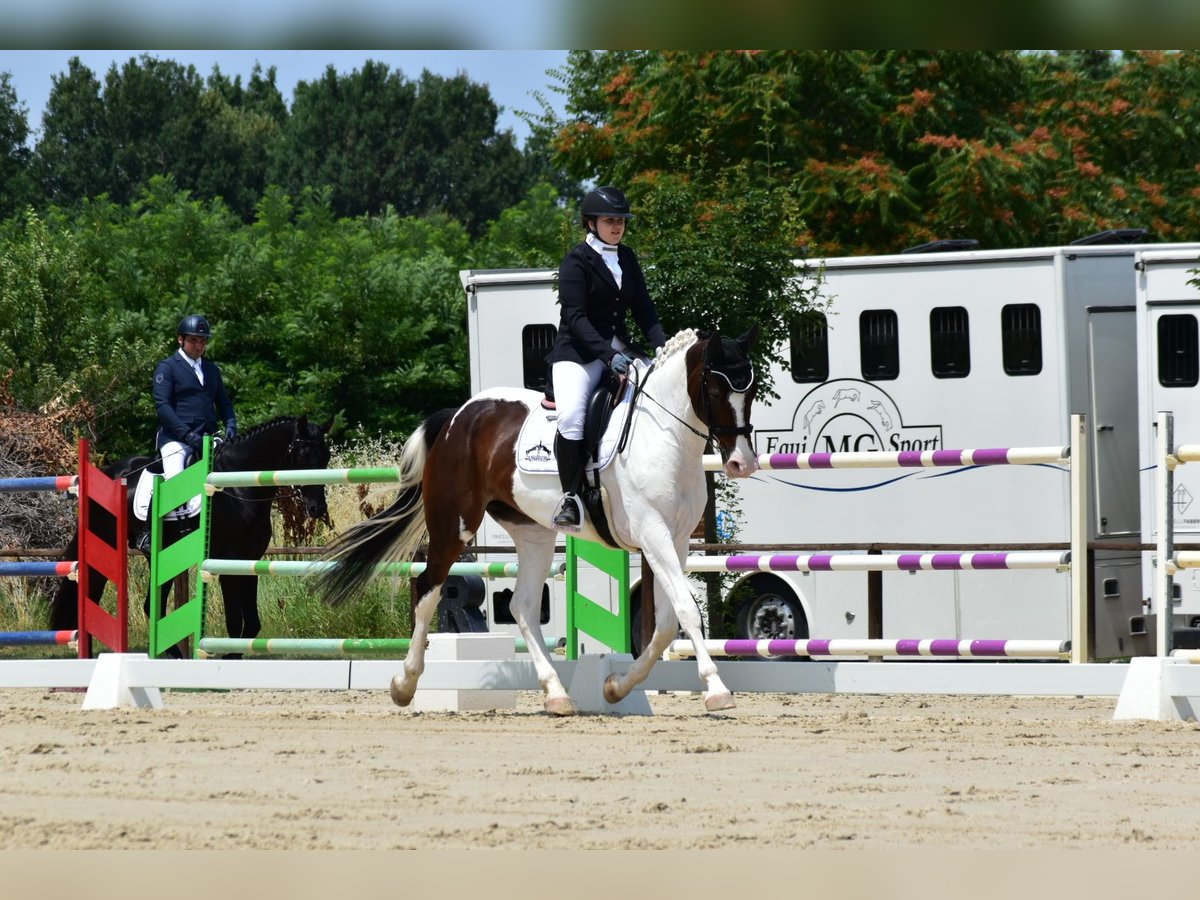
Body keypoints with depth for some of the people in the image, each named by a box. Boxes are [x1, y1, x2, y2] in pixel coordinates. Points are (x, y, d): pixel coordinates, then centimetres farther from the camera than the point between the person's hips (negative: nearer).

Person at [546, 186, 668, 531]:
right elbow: (575, 317, -16)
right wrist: (608, 356, -27)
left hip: (618, 349, 7)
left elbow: (643, 308, 11)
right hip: (577, 352, -6)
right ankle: (570, 497, -21)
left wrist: (661, 345, -7)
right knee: (571, 416, -29)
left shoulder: (627, 259, 12)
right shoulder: (577, 260, -8)